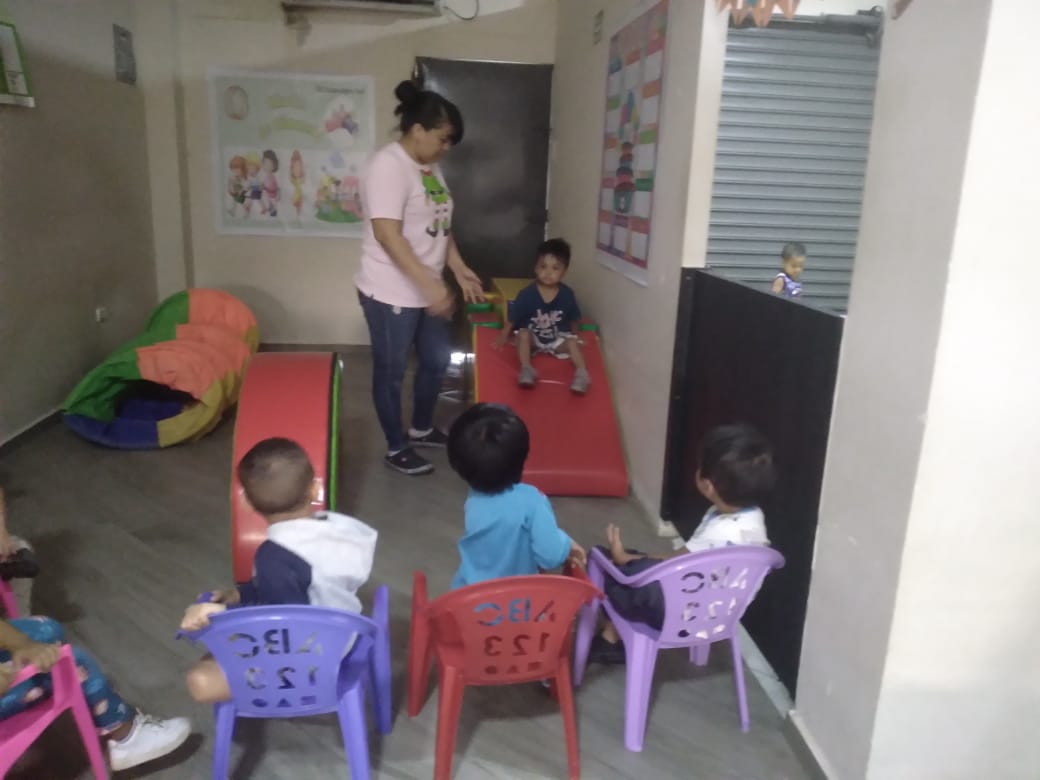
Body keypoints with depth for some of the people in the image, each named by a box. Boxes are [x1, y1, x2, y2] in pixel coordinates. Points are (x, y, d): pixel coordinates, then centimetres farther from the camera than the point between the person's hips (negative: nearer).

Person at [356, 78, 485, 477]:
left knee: (437, 360, 19)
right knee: (391, 371, 6)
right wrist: (430, 284, -31)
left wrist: (460, 270, 11)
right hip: (391, 293, -9)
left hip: (426, 289, 9)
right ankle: (396, 448, 22)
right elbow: (387, 234, -27)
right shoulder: (388, 165, -20)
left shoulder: (430, 167, 9)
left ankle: (421, 428, 39)